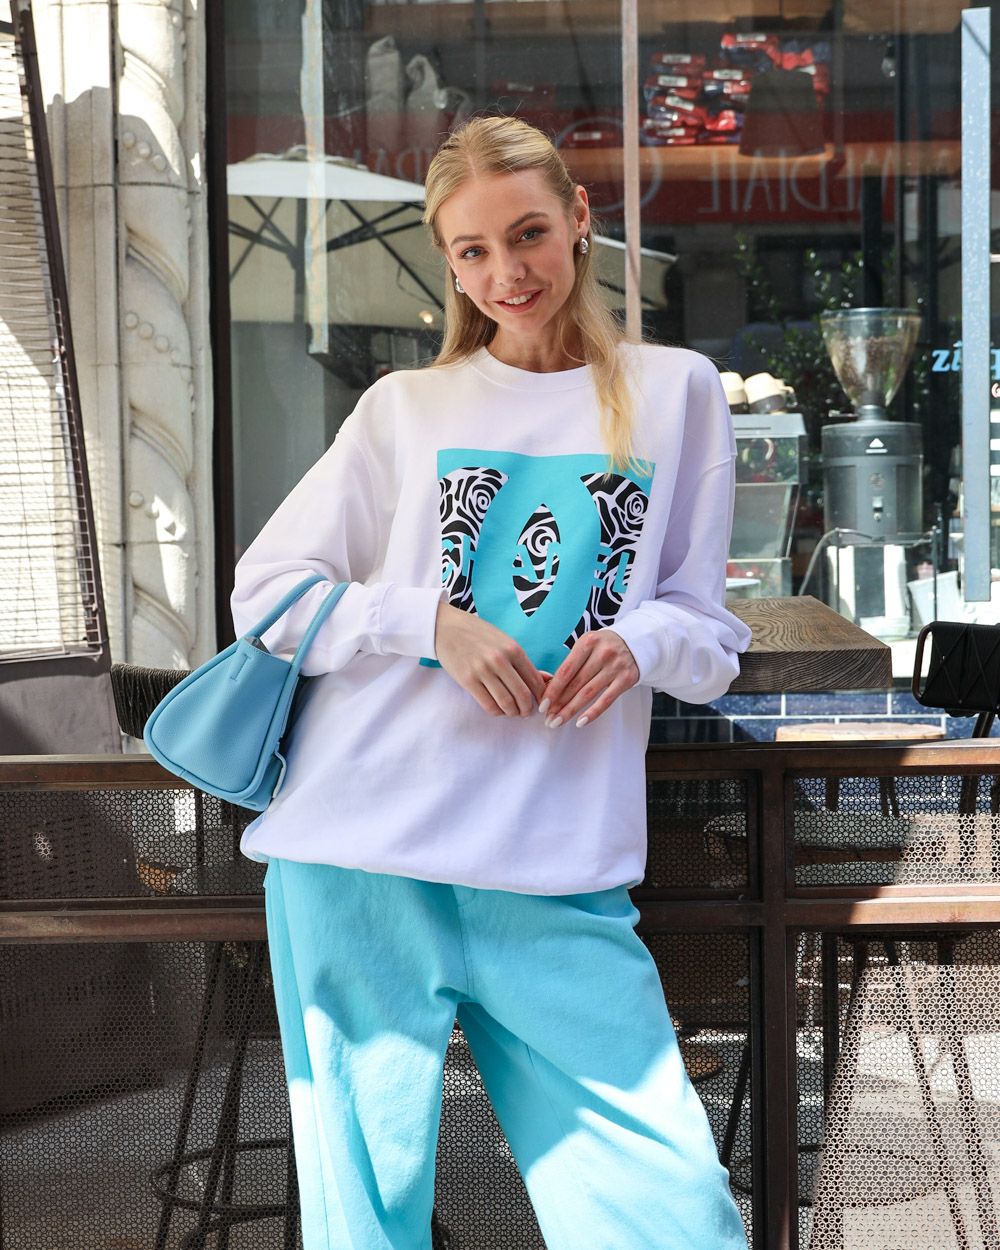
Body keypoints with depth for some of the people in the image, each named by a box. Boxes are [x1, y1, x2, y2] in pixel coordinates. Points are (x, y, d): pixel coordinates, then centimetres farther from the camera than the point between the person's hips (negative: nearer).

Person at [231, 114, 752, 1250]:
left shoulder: (673, 391, 12)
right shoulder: (404, 408, 12)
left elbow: (710, 634, 14)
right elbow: (265, 594, 9)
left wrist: (642, 640, -10)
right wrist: (435, 620, -8)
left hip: (563, 875, 0)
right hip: (362, 859, 0)